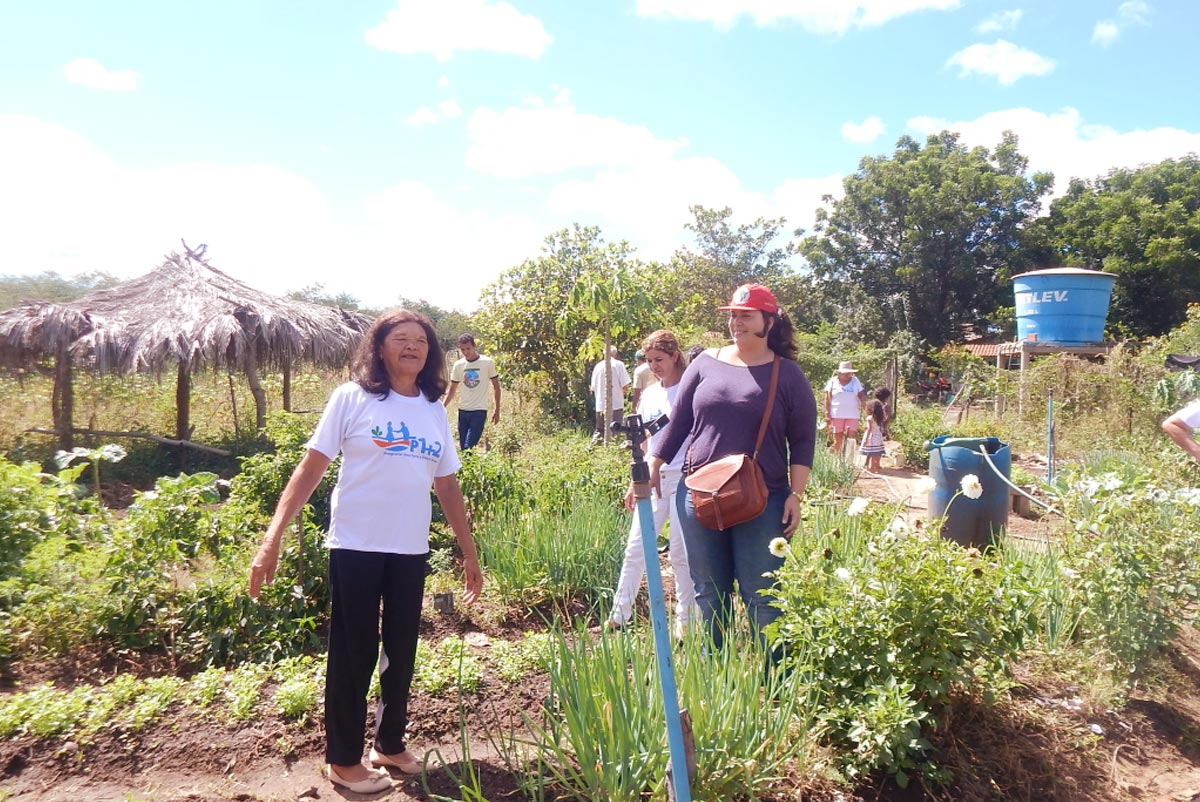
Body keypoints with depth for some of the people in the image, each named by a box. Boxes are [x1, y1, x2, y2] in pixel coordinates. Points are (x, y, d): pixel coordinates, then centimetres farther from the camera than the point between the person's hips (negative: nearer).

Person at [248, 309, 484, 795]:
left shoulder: (435, 411, 7)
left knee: (401, 652, 15)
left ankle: (390, 744, 34)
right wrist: (273, 537, -15)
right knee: (354, 653, 7)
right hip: (355, 547, -4)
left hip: (411, 551, 4)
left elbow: (448, 488, 11)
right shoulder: (352, 399, -6)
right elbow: (310, 469, -7)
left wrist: (470, 554, 12)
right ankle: (343, 760, 25)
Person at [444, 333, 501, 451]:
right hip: (463, 410, 4)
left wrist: (497, 410, 0)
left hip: (479, 411, -4)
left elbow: (496, 386, 2)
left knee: (468, 447, -12)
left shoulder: (487, 362, -5)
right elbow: (452, 390, 12)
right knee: (463, 447, 8)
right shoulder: (458, 365, 4)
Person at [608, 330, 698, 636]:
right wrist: (634, 482, 14)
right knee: (635, 547, 3)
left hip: (684, 478, -5)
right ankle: (618, 616, 9)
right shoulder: (649, 394, 12)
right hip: (652, 479, 6)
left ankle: (686, 620, 16)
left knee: (680, 551, 1)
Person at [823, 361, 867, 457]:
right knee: (837, 439, 2)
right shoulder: (833, 381, 4)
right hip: (837, 415, -1)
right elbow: (827, 398, 3)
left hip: (852, 415, 1)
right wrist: (827, 413, -3)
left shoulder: (855, 381, 11)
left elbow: (862, 395, 11)